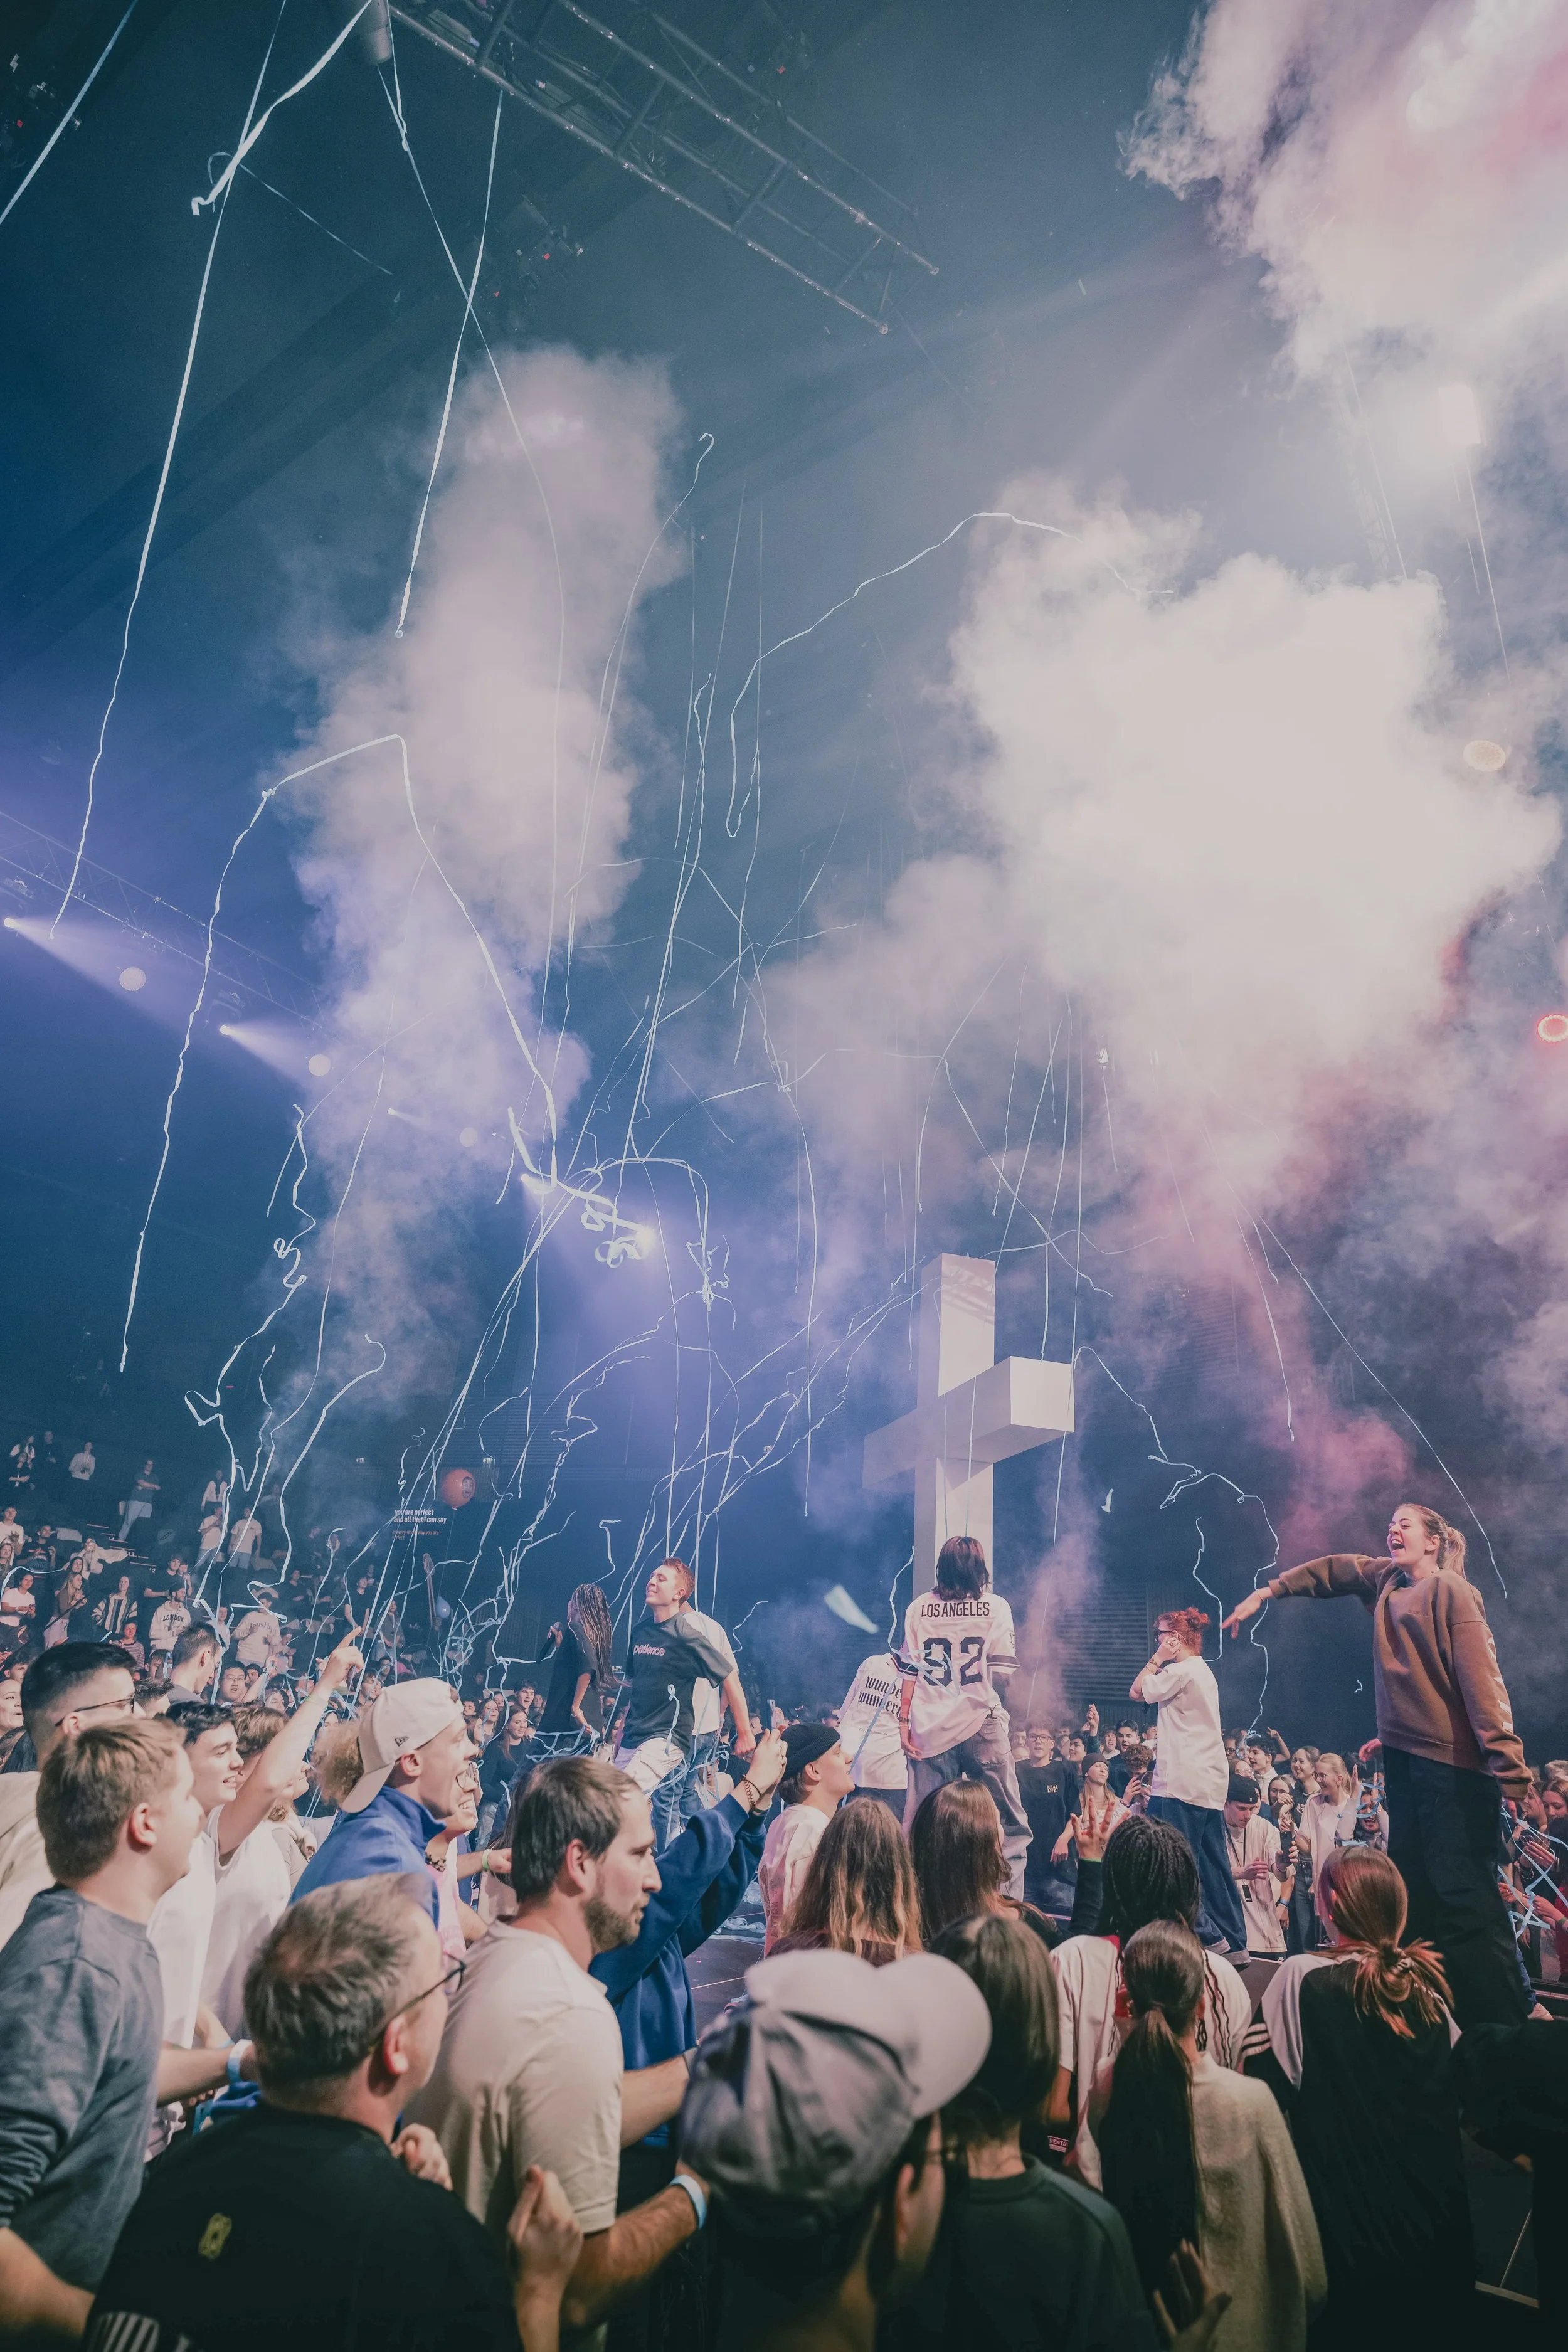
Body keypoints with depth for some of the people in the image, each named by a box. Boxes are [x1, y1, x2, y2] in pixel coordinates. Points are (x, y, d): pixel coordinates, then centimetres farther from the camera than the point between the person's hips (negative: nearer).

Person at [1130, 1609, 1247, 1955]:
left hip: (1182, 1782, -10)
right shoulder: (1203, 1671, 19)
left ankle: (1210, 1937, -8)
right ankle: (1233, 1943, 13)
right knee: (1213, 1864, 11)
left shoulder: (1181, 1671, -12)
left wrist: (1158, 1658, 1)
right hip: (1211, 1784, 10)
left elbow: (1138, 1690, -3)